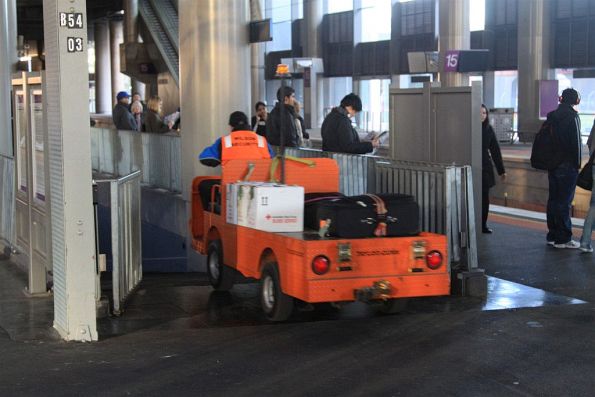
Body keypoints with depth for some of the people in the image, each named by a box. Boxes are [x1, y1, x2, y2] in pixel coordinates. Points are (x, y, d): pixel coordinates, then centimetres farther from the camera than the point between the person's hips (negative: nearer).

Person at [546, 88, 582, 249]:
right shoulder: (572, 117, -13)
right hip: (567, 165, -7)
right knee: (564, 201, -4)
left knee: (553, 199, 12)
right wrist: (577, 163, -7)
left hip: (552, 165, 7)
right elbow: (576, 143, -15)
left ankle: (552, 235, 18)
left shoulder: (552, 116, 9)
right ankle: (563, 238, -2)